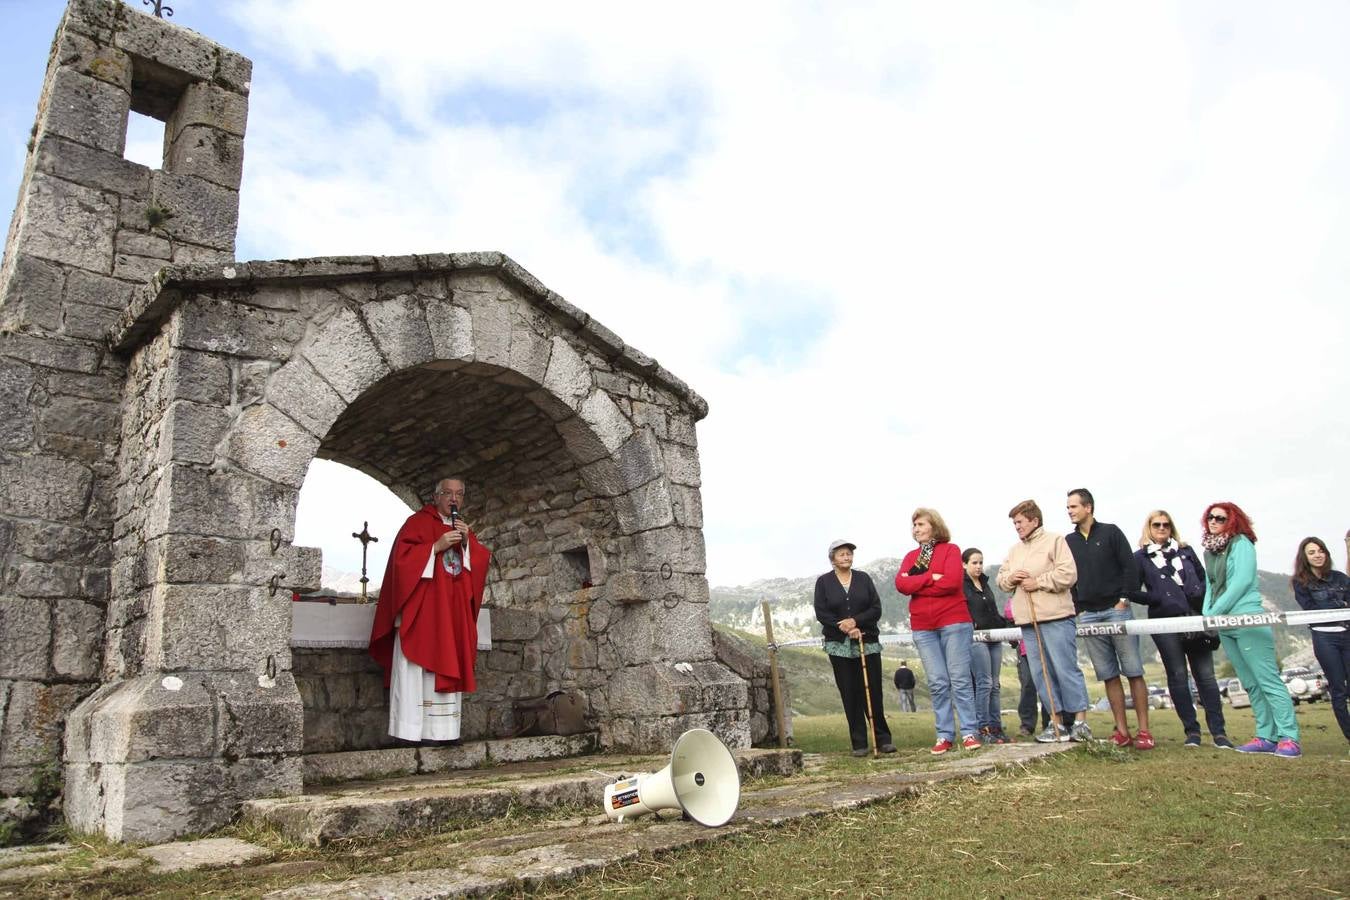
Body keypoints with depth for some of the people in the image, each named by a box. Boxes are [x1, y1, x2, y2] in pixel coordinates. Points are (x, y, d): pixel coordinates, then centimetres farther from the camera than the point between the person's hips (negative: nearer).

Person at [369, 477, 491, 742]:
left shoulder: (463, 528, 20)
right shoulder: (417, 522, 1)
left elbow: (482, 561, 11)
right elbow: (402, 557, -10)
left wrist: (468, 542, -6)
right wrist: (436, 547, -17)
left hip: (453, 612, 6)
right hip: (420, 609, -6)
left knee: (447, 666, 3)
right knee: (417, 668, -10)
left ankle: (442, 729, 6)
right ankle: (412, 729, -9)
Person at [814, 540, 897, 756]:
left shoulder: (864, 578, 8)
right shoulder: (823, 582, 4)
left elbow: (876, 609, 1)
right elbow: (821, 613, -4)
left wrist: (855, 621, -14)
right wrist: (845, 629, -14)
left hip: (868, 642, 1)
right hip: (839, 645, -1)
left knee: (873, 692, -1)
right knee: (850, 694, 1)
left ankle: (883, 739, 9)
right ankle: (859, 744, 7)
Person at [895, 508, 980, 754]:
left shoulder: (950, 549, 1)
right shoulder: (911, 556, 14)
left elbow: (952, 581, -16)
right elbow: (900, 584, -3)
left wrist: (915, 584, -9)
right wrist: (931, 577, -13)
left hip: (954, 622, -4)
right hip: (923, 627, 4)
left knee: (960, 679, -2)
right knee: (937, 683, 4)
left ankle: (970, 732, 4)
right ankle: (945, 735, 8)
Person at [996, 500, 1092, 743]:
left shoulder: (1055, 541, -2)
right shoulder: (1015, 550, 19)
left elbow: (1068, 574, -12)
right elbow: (1001, 578, 20)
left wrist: (1037, 582, -12)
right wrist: (1010, 578, -2)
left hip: (1055, 617, -7)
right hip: (1028, 621, 7)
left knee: (1066, 669, -7)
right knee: (1040, 673, 7)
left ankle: (1080, 721, 1)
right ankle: (1059, 721, 15)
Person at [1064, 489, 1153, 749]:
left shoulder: (1110, 532, 2)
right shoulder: (1068, 541, 12)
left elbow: (1129, 566, -3)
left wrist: (1123, 600, -9)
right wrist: (1077, 608, 6)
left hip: (1116, 610, -3)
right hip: (1088, 615, 4)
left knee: (1133, 671, -3)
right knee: (1108, 675, 4)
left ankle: (1144, 730, 2)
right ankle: (1122, 730, 7)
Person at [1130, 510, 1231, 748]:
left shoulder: (1185, 550, 16)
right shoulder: (1141, 557, 8)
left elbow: (1204, 578, 16)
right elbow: (1133, 591, 4)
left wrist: (1200, 596, -3)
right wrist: (1157, 599, -10)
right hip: (1164, 622, -2)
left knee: (1205, 675, 0)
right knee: (1178, 676, 0)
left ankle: (1218, 732, 4)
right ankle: (1192, 731, 7)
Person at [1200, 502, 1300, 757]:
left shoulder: (1241, 543, -4)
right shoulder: (1210, 550, 16)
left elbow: (1242, 581, -13)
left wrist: (1215, 612, -14)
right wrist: (1206, 615, 1)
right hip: (1225, 627, 7)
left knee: (1267, 680, -8)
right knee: (1250, 684, 8)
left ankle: (1288, 737, -6)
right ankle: (1266, 736, 11)